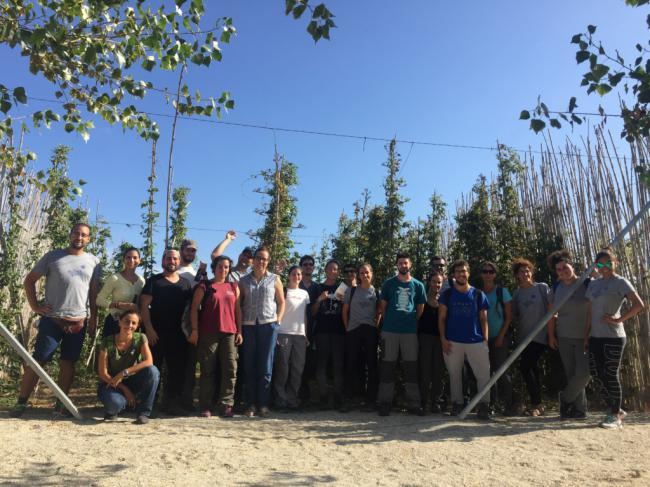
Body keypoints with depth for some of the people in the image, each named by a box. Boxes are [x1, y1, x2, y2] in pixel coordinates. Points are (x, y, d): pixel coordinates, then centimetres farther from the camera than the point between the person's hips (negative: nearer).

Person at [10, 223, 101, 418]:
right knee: (38, 360, -1)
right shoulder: (53, 256, 2)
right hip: (52, 319, -2)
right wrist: (34, 305, -3)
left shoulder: (93, 262, 8)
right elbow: (30, 279, 6)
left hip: (78, 322, 2)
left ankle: (60, 405, 17)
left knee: (68, 363, 8)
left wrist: (93, 319, 6)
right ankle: (21, 402, 10)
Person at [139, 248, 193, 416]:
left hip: (178, 334, 3)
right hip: (156, 333, -3)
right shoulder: (154, 281, 3)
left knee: (177, 370, 5)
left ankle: (173, 402, 15)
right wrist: (149, 328, -13)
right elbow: (144, 306, -4)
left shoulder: (185, 283, 13)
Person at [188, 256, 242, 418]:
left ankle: (226, 405, 5)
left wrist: (239, 331, 6)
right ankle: (205, 407, 9)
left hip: (229, 333, 3)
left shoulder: (234, 287, 15)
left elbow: (237, 310, 14)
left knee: (230, 369, -3)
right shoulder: (204, 287, 5)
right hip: (208, 334, -3)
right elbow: (194, 309, 1)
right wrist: (194, 330, -8)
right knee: (208, 371, 3)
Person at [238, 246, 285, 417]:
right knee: (249, 366, 3)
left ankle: (263, 405, 8)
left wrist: (277, 320, -3)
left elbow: (281, 302, 8)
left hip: (268, 325, -1)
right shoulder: (244, 280, 11)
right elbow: (238, 304, 10)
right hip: (249, 326, 2)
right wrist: (240, 323, -1)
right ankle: (251, 404, 11)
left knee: (265, 366, 0)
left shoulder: (274, 279, 8)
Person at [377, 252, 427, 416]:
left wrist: (411, 322, 6)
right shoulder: (389, 283, 5)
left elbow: (420, 309, 12)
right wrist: (389, 320, 2)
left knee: (411, 367, 5)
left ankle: (414, 403, 14)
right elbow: (382, 306, 8)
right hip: (390, 330, -1)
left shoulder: (418, 285, 8)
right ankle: (385, 403, 10)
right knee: (387, 366, 2)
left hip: (410, 331, 1)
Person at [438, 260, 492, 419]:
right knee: (454, 375, 7)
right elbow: (441, 318, 3)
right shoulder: (447, 294, 6)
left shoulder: (478, 294, 7)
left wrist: (485, 340, -2)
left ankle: (484, 406, 2)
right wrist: (443, 339, -7)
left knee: (484, 375, -6)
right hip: (452, 342, 0)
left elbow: (483, 319, 7)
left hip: (476, 341, 0)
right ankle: (457, 404, 18)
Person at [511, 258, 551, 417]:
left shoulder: (542, 287, -1)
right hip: (524, 337, 4)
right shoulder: (516, 293, 8)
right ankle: (538, 404, 20)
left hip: (540, 335, -4)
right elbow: (514, 315, 15)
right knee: (533, 368, 10)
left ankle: (536, 404, 0)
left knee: (525, 367, -12)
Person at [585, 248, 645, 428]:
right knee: (598, 374, 8)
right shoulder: (593, 285, 14)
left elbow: (639, 305, -14)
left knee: (611, 375, -2)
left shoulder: (620, 282, -3)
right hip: (596, 337, 6)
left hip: (613, 337, -6)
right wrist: (586, 335, 10)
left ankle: (615, 415, 11)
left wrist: (619, 319, -14)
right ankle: (616, 410, 24)